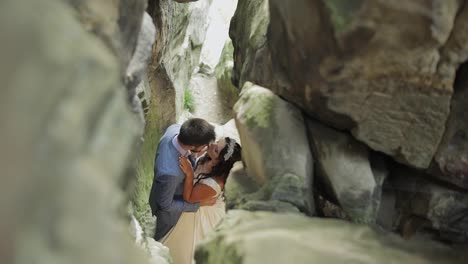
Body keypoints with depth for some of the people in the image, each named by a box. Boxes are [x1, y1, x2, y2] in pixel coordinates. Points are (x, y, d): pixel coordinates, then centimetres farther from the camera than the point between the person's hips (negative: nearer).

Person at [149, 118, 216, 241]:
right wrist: (199, 203, -22)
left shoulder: (175, 128, -30)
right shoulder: (169, 172, -50)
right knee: (164, 237, 27)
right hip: (169, 208, -7)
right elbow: (165, 205, -30)